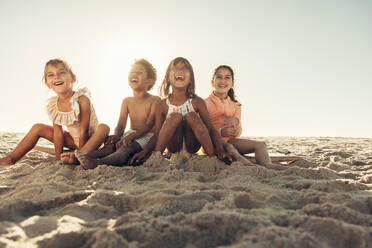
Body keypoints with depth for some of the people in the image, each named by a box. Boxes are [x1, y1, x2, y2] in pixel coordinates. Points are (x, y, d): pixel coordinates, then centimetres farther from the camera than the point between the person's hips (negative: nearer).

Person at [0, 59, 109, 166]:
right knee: (38, 128, 3)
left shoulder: (82, 99, -27)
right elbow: (58, 133, -6)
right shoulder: (52, 105, -10)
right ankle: (11, 159, 6)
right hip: (74, 140, 5)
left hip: (90, 140, -5)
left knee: (104, 127, -35)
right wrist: (59, 156, -8)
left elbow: (84, 131, -24)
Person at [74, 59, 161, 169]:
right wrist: (116, 135, -20)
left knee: (127, 146, -35)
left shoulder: (155, 100, -6)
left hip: (147, 136, -6)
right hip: (131, 134, 7)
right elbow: (121, 124, 5)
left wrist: (130, 137, -31)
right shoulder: (127, 101, 12)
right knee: (111, 143, -22)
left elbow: (149, 125, -17)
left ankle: (97, 162, -58)